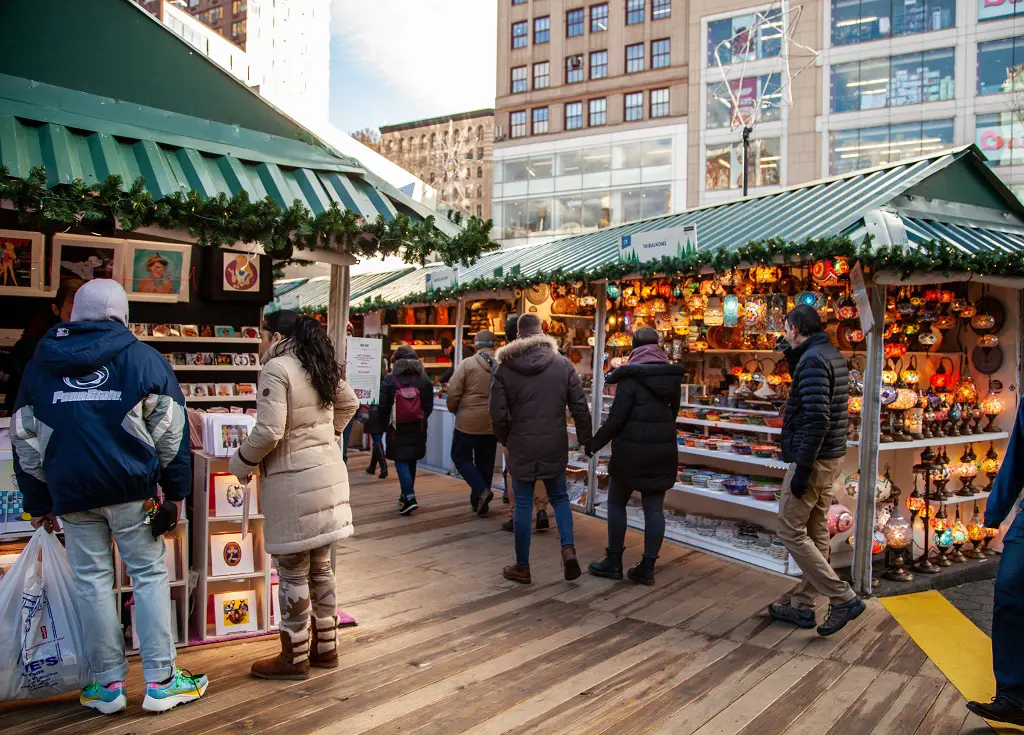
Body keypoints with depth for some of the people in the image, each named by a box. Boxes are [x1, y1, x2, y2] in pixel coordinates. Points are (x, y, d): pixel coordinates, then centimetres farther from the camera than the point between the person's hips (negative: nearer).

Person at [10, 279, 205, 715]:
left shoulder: (39, 365, 10)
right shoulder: (143, 358, 0)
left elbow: (24, 440, 12)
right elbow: (171, 430, -1)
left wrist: (39, 503, 18)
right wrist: (176, 490, 6)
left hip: (71, 494, 2)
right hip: (132, 488, -2)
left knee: (92, 581, 9)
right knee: (149, 575, 5)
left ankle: (109, 684, 17)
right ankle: (160, 682, 7)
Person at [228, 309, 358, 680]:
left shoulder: (276, 369, -14)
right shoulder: (319, 368, 12)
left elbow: (268, 431, -21)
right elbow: (349, 403, 28)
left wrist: (240, 463, -5)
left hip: (294, 482, -8)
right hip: (329, 472, 8)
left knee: (292, 573, 3)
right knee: (321, 567, 17)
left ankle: (295, 657, 15)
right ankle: (326, 647, 27)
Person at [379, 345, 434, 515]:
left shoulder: (389, 380, -11)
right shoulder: (424, 380, -4)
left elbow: (383, 407, -8)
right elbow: (429, 406, 0)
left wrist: (385, 420, 11)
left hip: (397, 429, -3)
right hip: (417, 429, 4)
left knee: (401, 461, 0)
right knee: (411, 461, 17)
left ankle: (409, 497, -14)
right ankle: (406, 494, 30)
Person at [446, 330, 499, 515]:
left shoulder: (467, 364, -10)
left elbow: (453, 392, -13)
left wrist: (453, 409, 5)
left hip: (468, 420, -4)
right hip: (492, 422, 4)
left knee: (461, 457, 11)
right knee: (485, 462, 15)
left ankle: (480, 490, -8)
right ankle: (480, 502, 21)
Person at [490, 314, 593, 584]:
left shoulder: (505, 368, -6)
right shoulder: (563, 364, -3)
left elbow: (498, 414, -6)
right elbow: (580, 406, -3)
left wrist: (506, 439, 12)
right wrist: (585, 438, 9)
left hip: (521, 447, -1)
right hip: (555, 446, 1)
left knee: (523, 505, 8)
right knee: (559, 496, 19)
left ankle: (522, 567, 17)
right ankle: (568, 548, 1)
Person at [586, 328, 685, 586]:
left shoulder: (631, 376, -12)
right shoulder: (673, 375, 6)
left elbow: (616, 418, -14)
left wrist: (595, 443, -4)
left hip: (632, 450, -5)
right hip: (664, 450, 5)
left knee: (617, 502, 10)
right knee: (654, 508, 8)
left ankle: (614, 562, 14)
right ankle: (647, 567, 11)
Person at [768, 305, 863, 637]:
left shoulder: (812, 359, -18)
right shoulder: (832, 355, 11)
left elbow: (816, 419, -25)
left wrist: (802, 469, -23)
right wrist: (792, 356, 16)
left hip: (813, 460, -10)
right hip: (830, 459, 10)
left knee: (791, 531, -1)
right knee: (815, 532, 13)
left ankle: (843, 598, -1)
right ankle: (802, 605, 22)